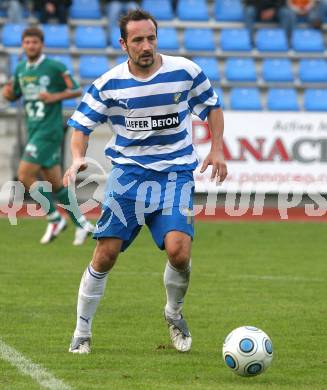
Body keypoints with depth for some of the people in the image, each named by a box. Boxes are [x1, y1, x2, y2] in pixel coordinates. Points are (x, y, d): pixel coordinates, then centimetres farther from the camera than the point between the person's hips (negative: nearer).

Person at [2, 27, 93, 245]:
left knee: (25, 175, -15)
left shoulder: (55, 67, -9)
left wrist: (55, 97, -19)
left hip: (49, 130, -7)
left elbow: (77, 90, -5)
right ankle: (82, 224, 19)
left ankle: (55, 219, -3)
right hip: (34, 130, 7)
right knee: (55, 182, 9)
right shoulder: (20, 69, 11)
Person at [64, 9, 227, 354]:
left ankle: (174, 313, 12)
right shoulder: (109, 84, -3)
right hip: (127, 172, 1)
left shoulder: (185, 71, -4)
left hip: (175, 174, -1)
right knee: (105, 254, -7)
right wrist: (77, 158, -14)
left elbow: (212, 107, 12)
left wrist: (216, 150, 1)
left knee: (178, 250, -20)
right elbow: (81, 123, 6)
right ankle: (82, 332, 10)